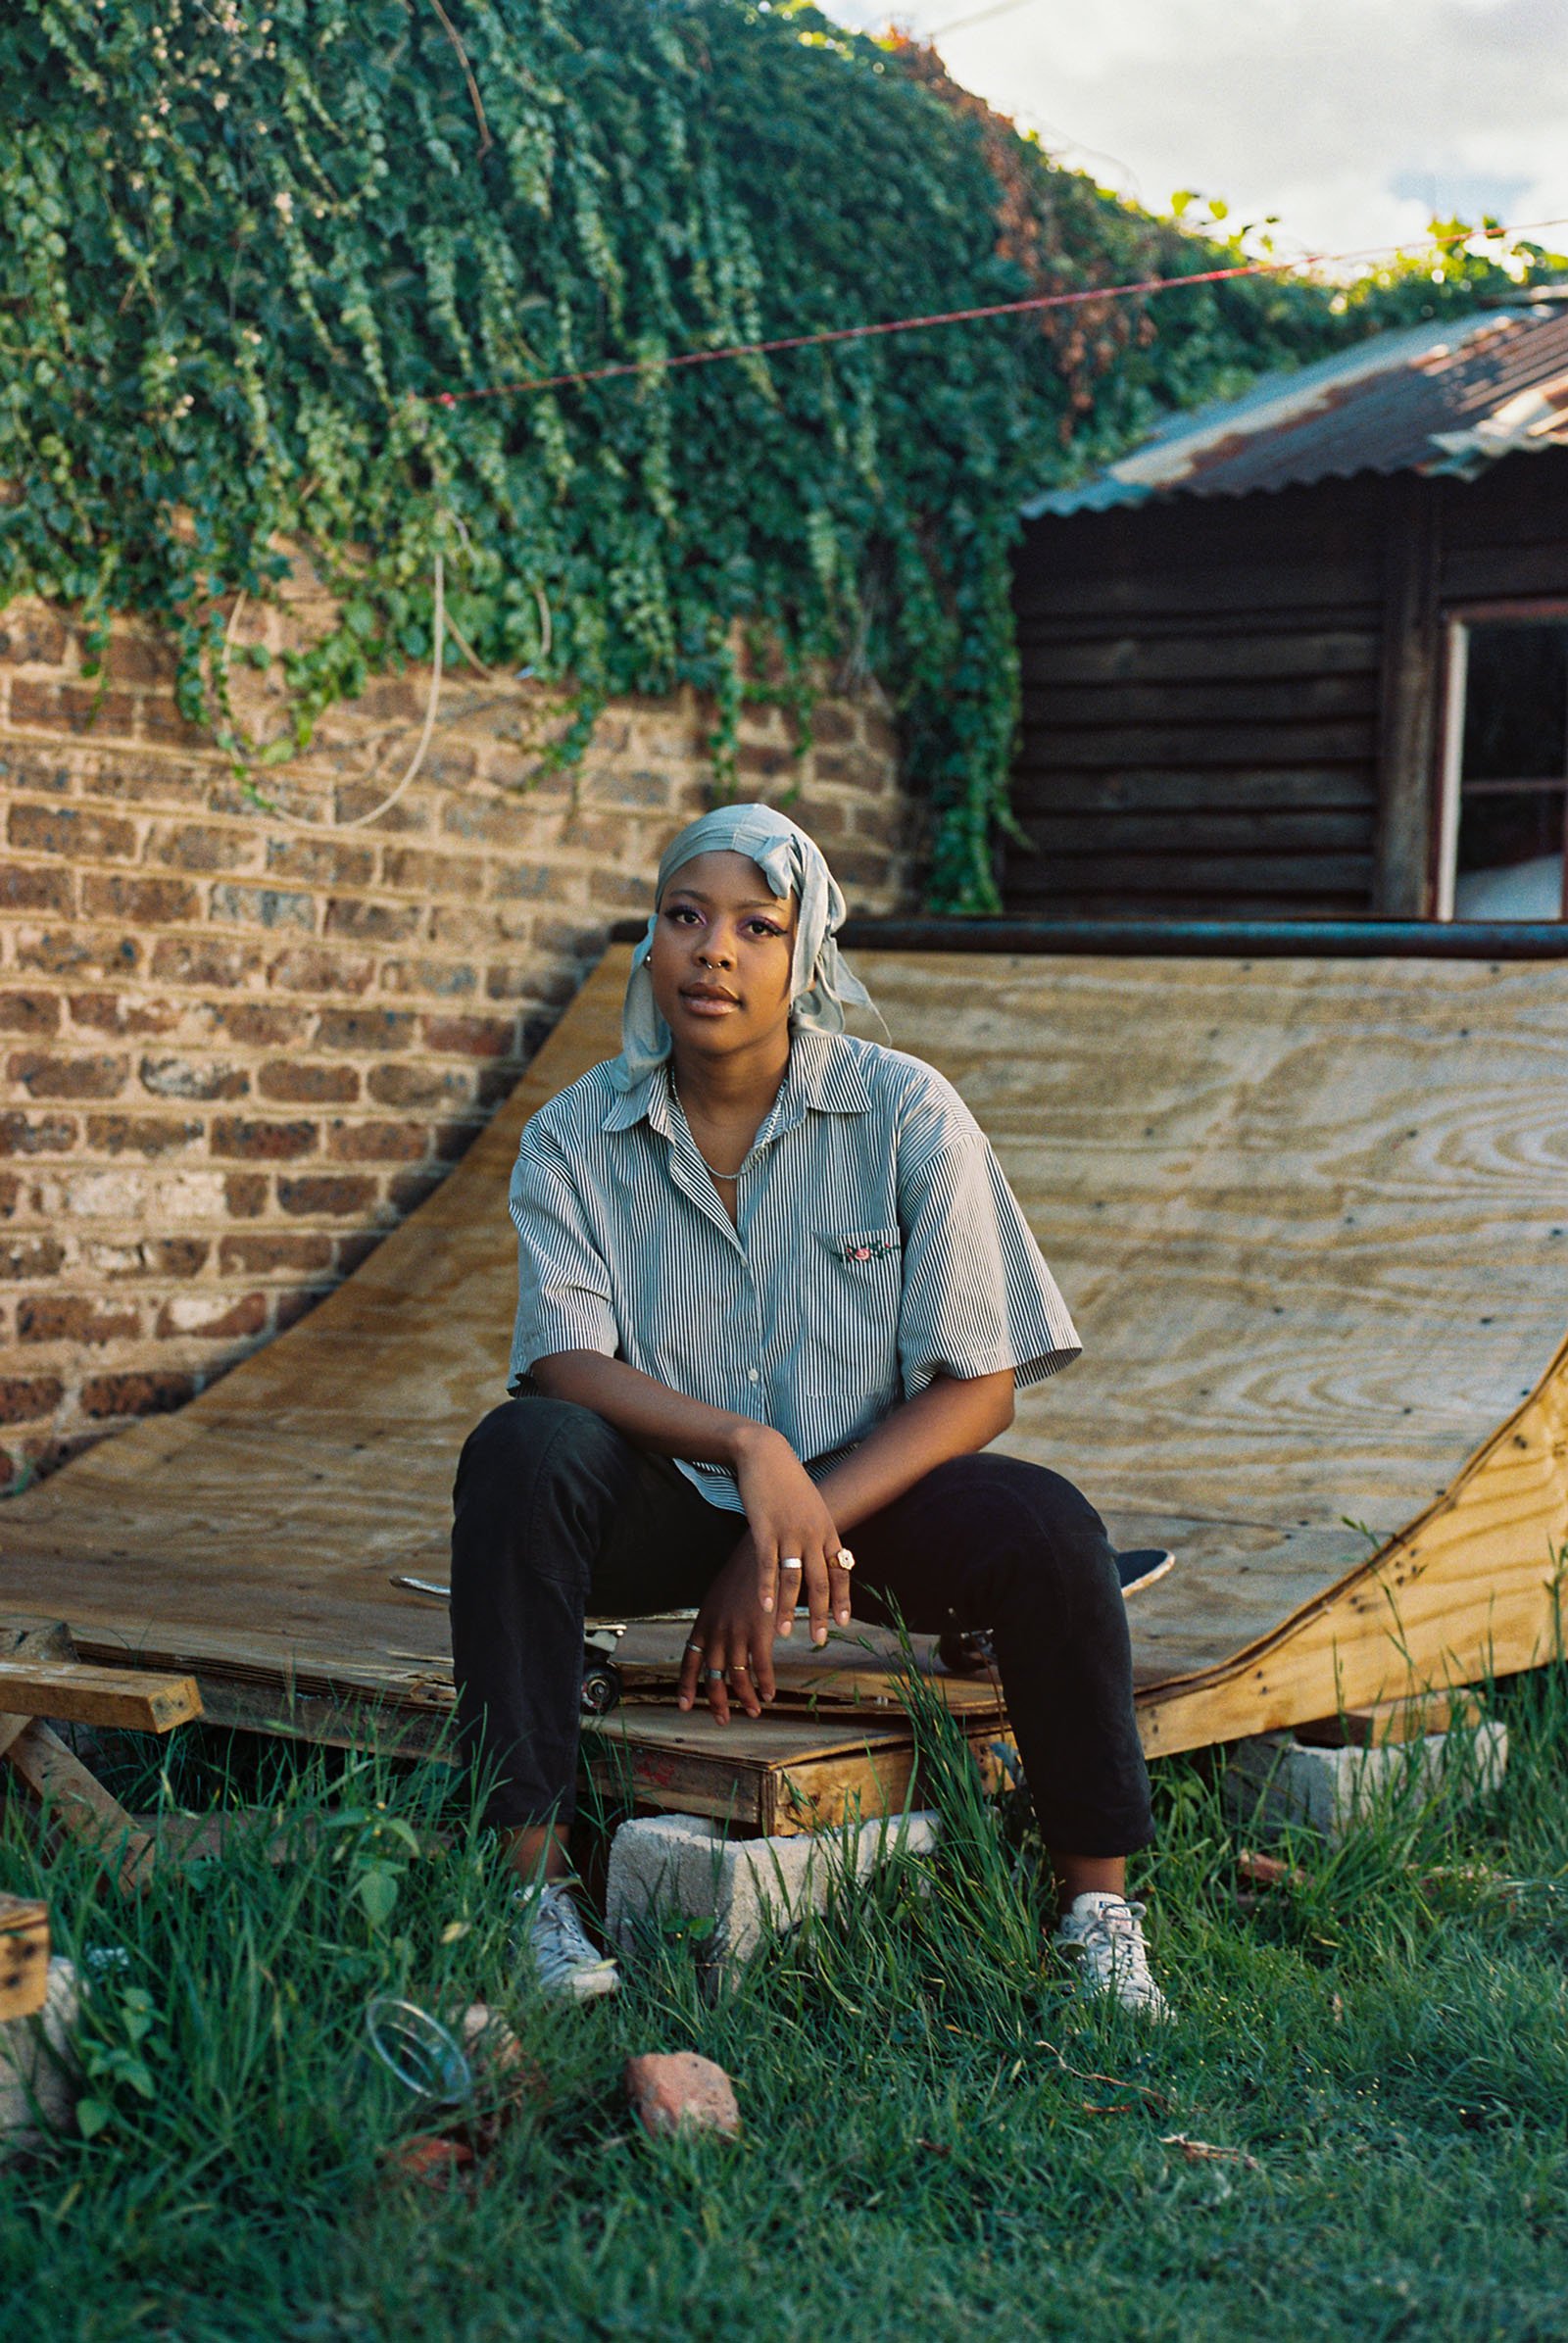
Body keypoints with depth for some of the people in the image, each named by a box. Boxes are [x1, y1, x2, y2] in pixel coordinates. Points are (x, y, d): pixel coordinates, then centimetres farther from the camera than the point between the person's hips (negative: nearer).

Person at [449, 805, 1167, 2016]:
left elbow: (978, 1384, -10)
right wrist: (745, 1447, -35)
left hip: (862, 1497, -1)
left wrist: (786, 1544, -20)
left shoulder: (907, 1114, -8)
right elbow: (564, 1358, -15)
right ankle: (531, 1879, -24)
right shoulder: (576, 1138, -3)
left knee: (1044, 1526, -29)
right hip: (663, 1502, 1)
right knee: (519, 1450, -29)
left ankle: (1098, 1907, -10)